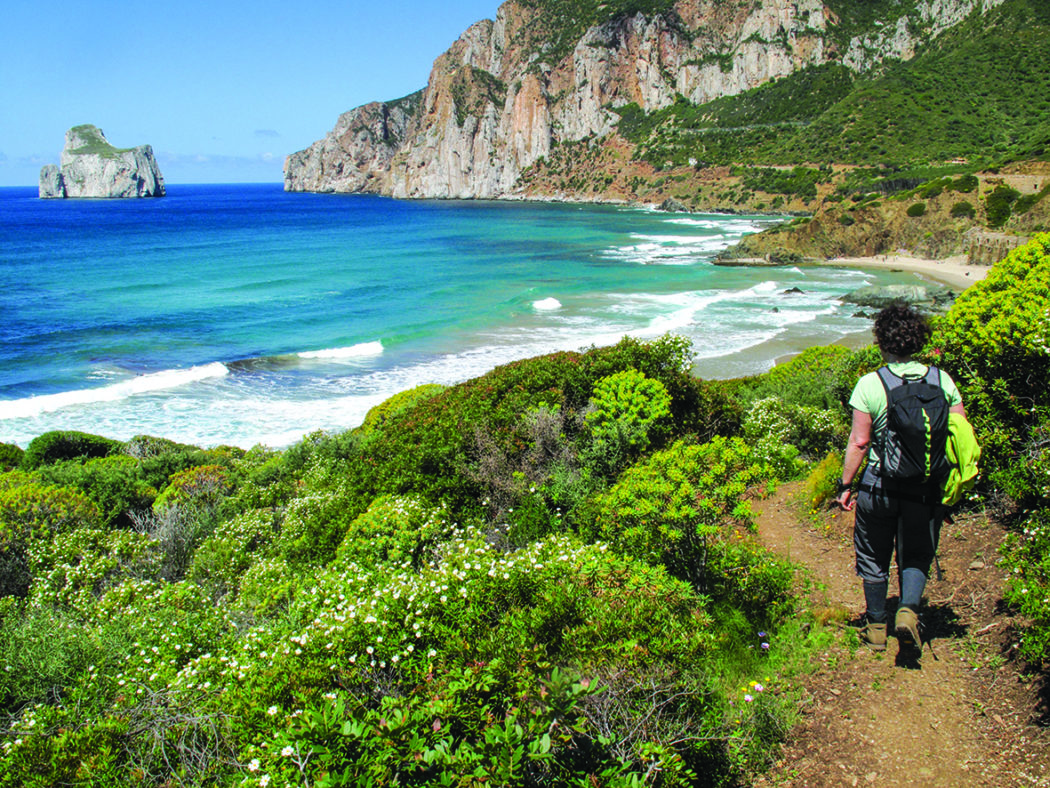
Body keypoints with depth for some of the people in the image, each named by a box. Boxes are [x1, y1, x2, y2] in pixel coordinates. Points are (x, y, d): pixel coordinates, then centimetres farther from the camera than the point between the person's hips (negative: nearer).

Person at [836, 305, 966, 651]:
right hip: (927, 488, 2)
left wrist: (846, 485, 0)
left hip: (880, 484, -2)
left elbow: (858, 442, -10)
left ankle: (877, 627, 24)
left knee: (874, 556, 15)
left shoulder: (870, 384, -10)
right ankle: (908, 609, -4)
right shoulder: (941, 379, -2)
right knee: (917, 555, 18)